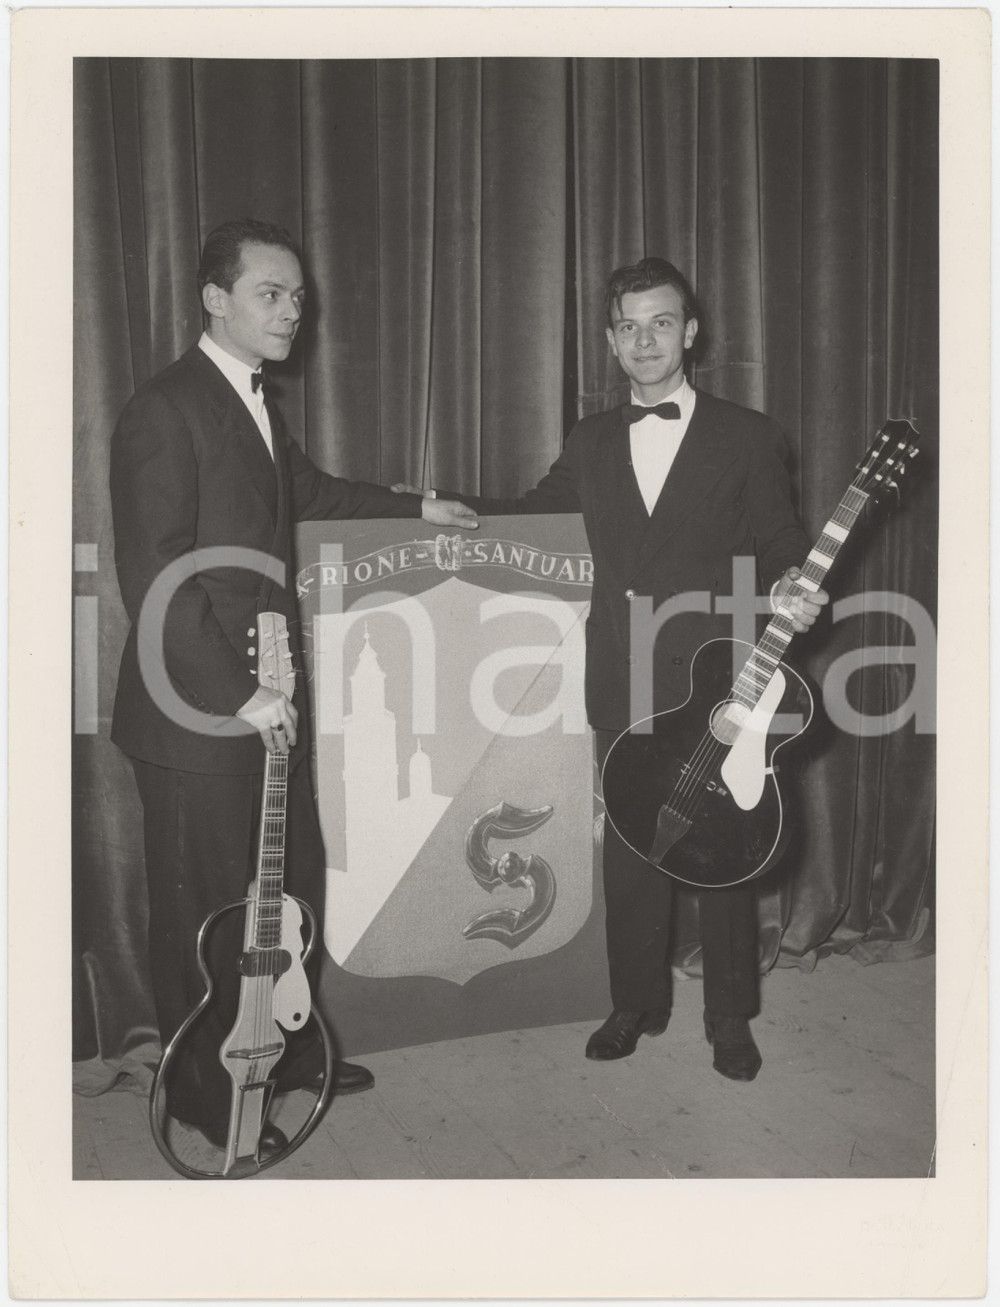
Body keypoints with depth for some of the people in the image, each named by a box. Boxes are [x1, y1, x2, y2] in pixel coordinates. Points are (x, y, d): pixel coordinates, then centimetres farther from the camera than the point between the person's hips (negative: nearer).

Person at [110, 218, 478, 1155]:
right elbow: (155, 582, -21)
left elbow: (304, 490, 31)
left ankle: (289, 1052, 38)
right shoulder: (164, 411, -17)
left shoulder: (255, 400, 12)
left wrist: (416, 509, 35)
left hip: (266, 700, 9)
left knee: (293, 883, 18)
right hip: (197, 717, -9)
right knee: (206, 908, 6)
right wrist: (239, 694, -20)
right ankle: (206, 1096, 26)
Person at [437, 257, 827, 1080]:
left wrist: (790, 586, -19)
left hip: (715, 680, -3)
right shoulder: (591, 443, 12)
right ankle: (637, 1004, 28)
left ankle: (730, 1018, 23)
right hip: (621, 681, 3)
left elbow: (780, 546, 2)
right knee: (629, 845, 10)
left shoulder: (746, 437, 2)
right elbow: (534, 511, 23)